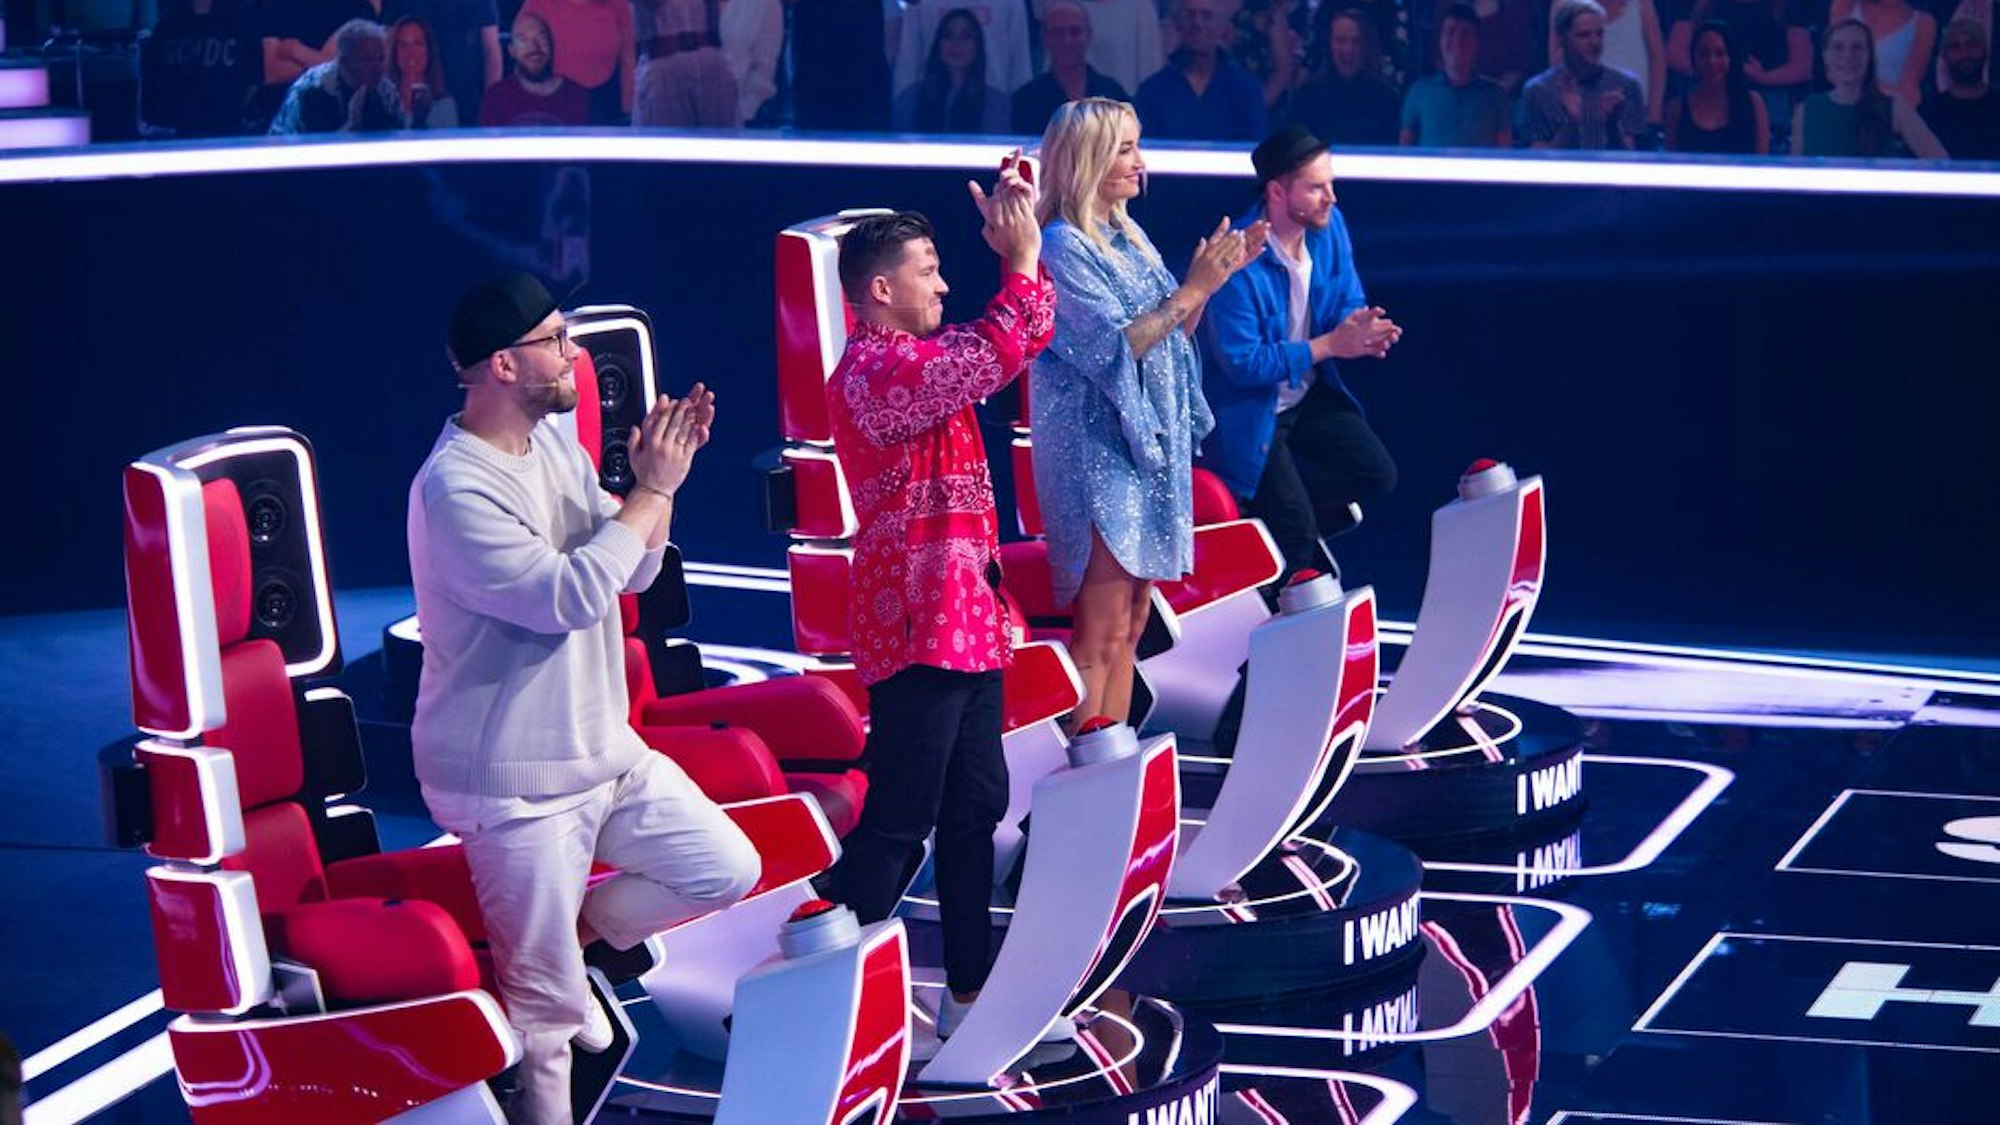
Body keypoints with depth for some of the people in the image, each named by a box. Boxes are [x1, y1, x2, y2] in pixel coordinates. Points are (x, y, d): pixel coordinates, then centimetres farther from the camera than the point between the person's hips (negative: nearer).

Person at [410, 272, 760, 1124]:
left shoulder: (555, 442, 5)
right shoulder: (455, 489, -23)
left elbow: (631, 573, 11)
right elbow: (570, 596, -28)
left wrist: (659, 484, -7)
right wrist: (652, 491, -20)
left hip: (605, 751, 8)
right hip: (514, 784, -8)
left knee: (728, 869, 9)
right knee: (546, 1005, -1)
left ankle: (568, 936, 22)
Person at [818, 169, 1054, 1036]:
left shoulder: (920, 358, 13)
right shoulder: (876, 369, -18)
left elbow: (1014, 344, 22)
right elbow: (1000, 353, -27)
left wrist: (1022, 250, 10)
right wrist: (1023, 261, -15)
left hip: (965, 621, 10)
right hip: (918, 630, -10)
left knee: (975, 808, 16)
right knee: (898, 823, -8)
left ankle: (970, 992, 26)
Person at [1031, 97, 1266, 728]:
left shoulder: (1126, 237, 13)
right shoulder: (1063, 246, -13)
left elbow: (1169, 333, 16)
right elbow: (1115, 347, -19)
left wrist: (1212, 278, 3)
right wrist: (1193, 288, -18)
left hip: (1149, 438, 9)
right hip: (1097, 446, -9)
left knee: (1132, 624, 10)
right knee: (1102, 634, -9)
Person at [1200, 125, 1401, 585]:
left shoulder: (1329, 225, -5)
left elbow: (1350, 300, 7)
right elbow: (1241, 362, -25)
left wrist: (1360, 327, -19)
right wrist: (1329, 345, -26)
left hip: (1309, 396, 7)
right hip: (1249, 410, -7)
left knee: (1377, 476, -8)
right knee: (1295, 529, -14)